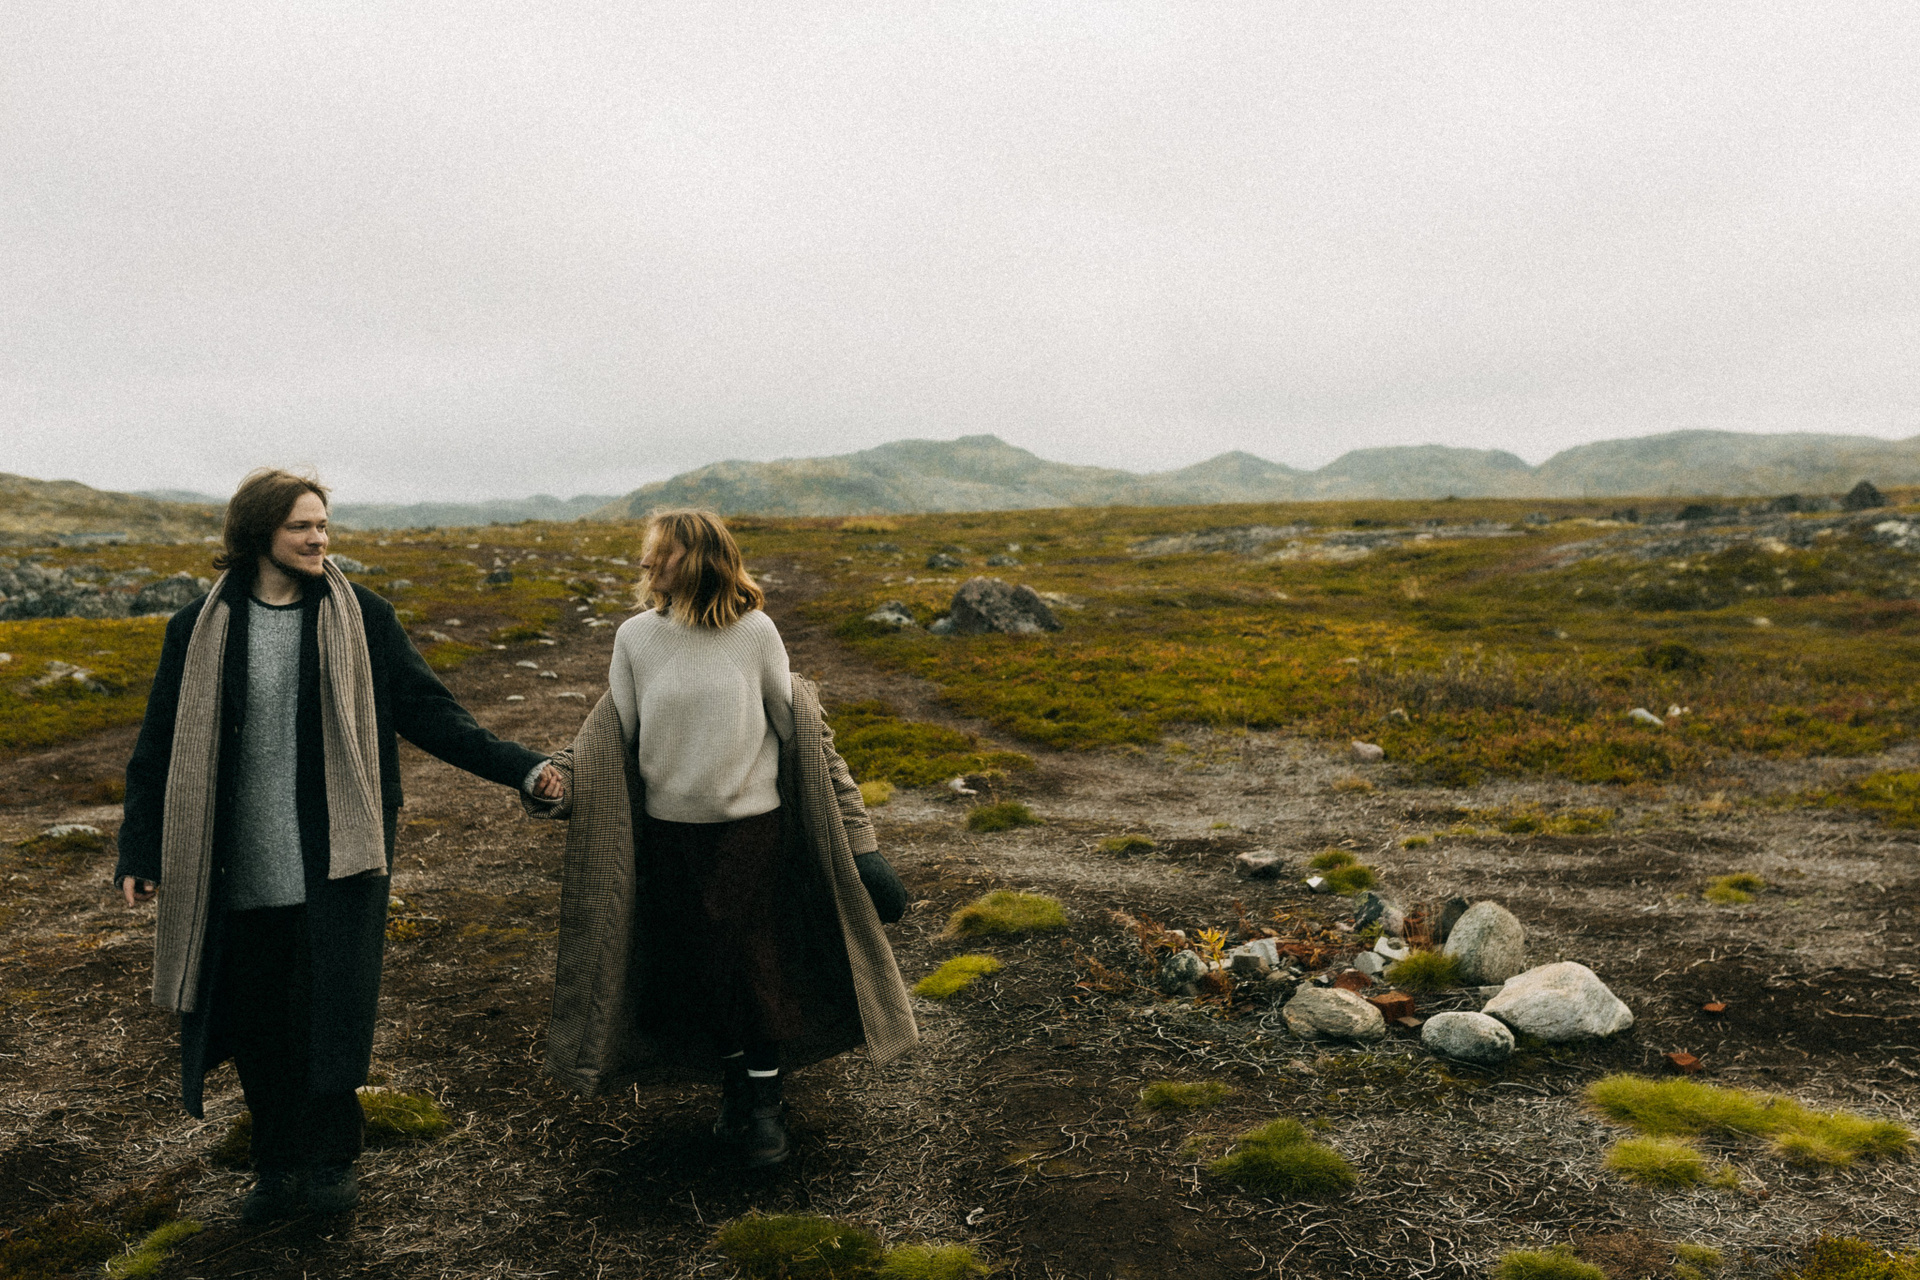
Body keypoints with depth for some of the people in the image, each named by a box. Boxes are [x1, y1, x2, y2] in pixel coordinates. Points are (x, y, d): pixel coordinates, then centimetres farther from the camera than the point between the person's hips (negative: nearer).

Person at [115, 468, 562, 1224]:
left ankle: (330, 1160, 21)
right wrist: (141, 853, 4)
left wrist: (519, 767, -8)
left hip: (337, 859, -1)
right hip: (241, 871, 2)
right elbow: (162, 746, 8)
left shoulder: (362, 619, 0)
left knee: (334, 1012, -2)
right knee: (259, 1023, 11)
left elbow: (428, 714, 1)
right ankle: (277, 1168, 30)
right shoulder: (201, 628, 2)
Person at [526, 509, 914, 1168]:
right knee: (698, 965, 11)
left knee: (755, 964, 1)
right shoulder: (635, 636, -1)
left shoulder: (755, 632, -8)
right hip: (669, 830, 3)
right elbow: (615, 735, 3)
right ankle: (735, 1086, 31)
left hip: (752, 824, -3)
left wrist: (855, 838, -2)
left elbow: (797, 729, -1)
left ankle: (764, 1103, 18)